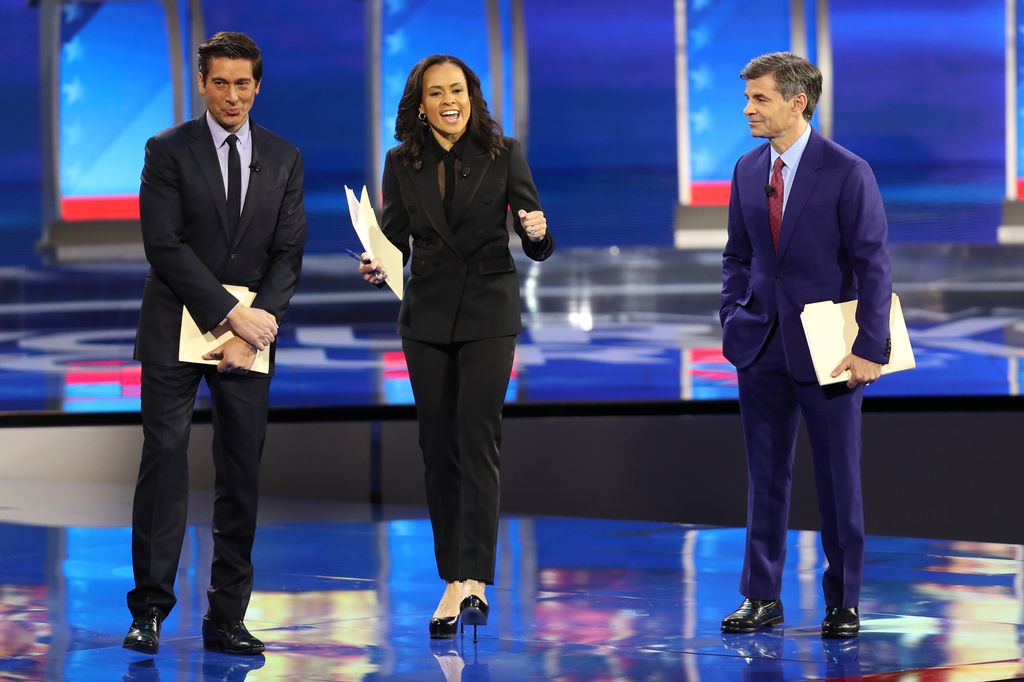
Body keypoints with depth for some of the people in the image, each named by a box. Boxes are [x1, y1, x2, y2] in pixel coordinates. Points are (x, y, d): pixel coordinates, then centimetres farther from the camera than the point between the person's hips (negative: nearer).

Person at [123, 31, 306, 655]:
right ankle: (150, 610, 0)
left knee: (242, 479, 2)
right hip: (176, 331, -3)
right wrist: (230, 314, -15)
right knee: (164, 466, -6)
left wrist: (256, 327, -9)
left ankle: (227, 618, 6)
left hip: (250, 330, 3)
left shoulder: (283, 159, 9)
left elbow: (289, 253, 5)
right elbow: (164, 245, -9)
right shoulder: (169, 152, 0)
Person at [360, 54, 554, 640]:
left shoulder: (503, 154, -3)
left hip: (488, 310, -3)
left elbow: (537, 248, -2)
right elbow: (394, 240, 6)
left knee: (478, 437, -13)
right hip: (427, 314, 3)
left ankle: (471, 580, -18)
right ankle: (455, 580, 12)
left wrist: (538, 232, -24)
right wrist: (376, 267, -15)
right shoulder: (403, 163, 4)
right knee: (438, 446, 5)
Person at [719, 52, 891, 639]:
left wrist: (871, 348, -14)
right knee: (766, 475, 9)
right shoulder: (748, 171, 7)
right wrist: (733, 321, 6)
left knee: (839, 480, 4)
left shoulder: (847, 173, -10)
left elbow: (874, 265, -10)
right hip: (762, 348, 5)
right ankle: (762, 596, 16)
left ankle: (844, 601, 13)